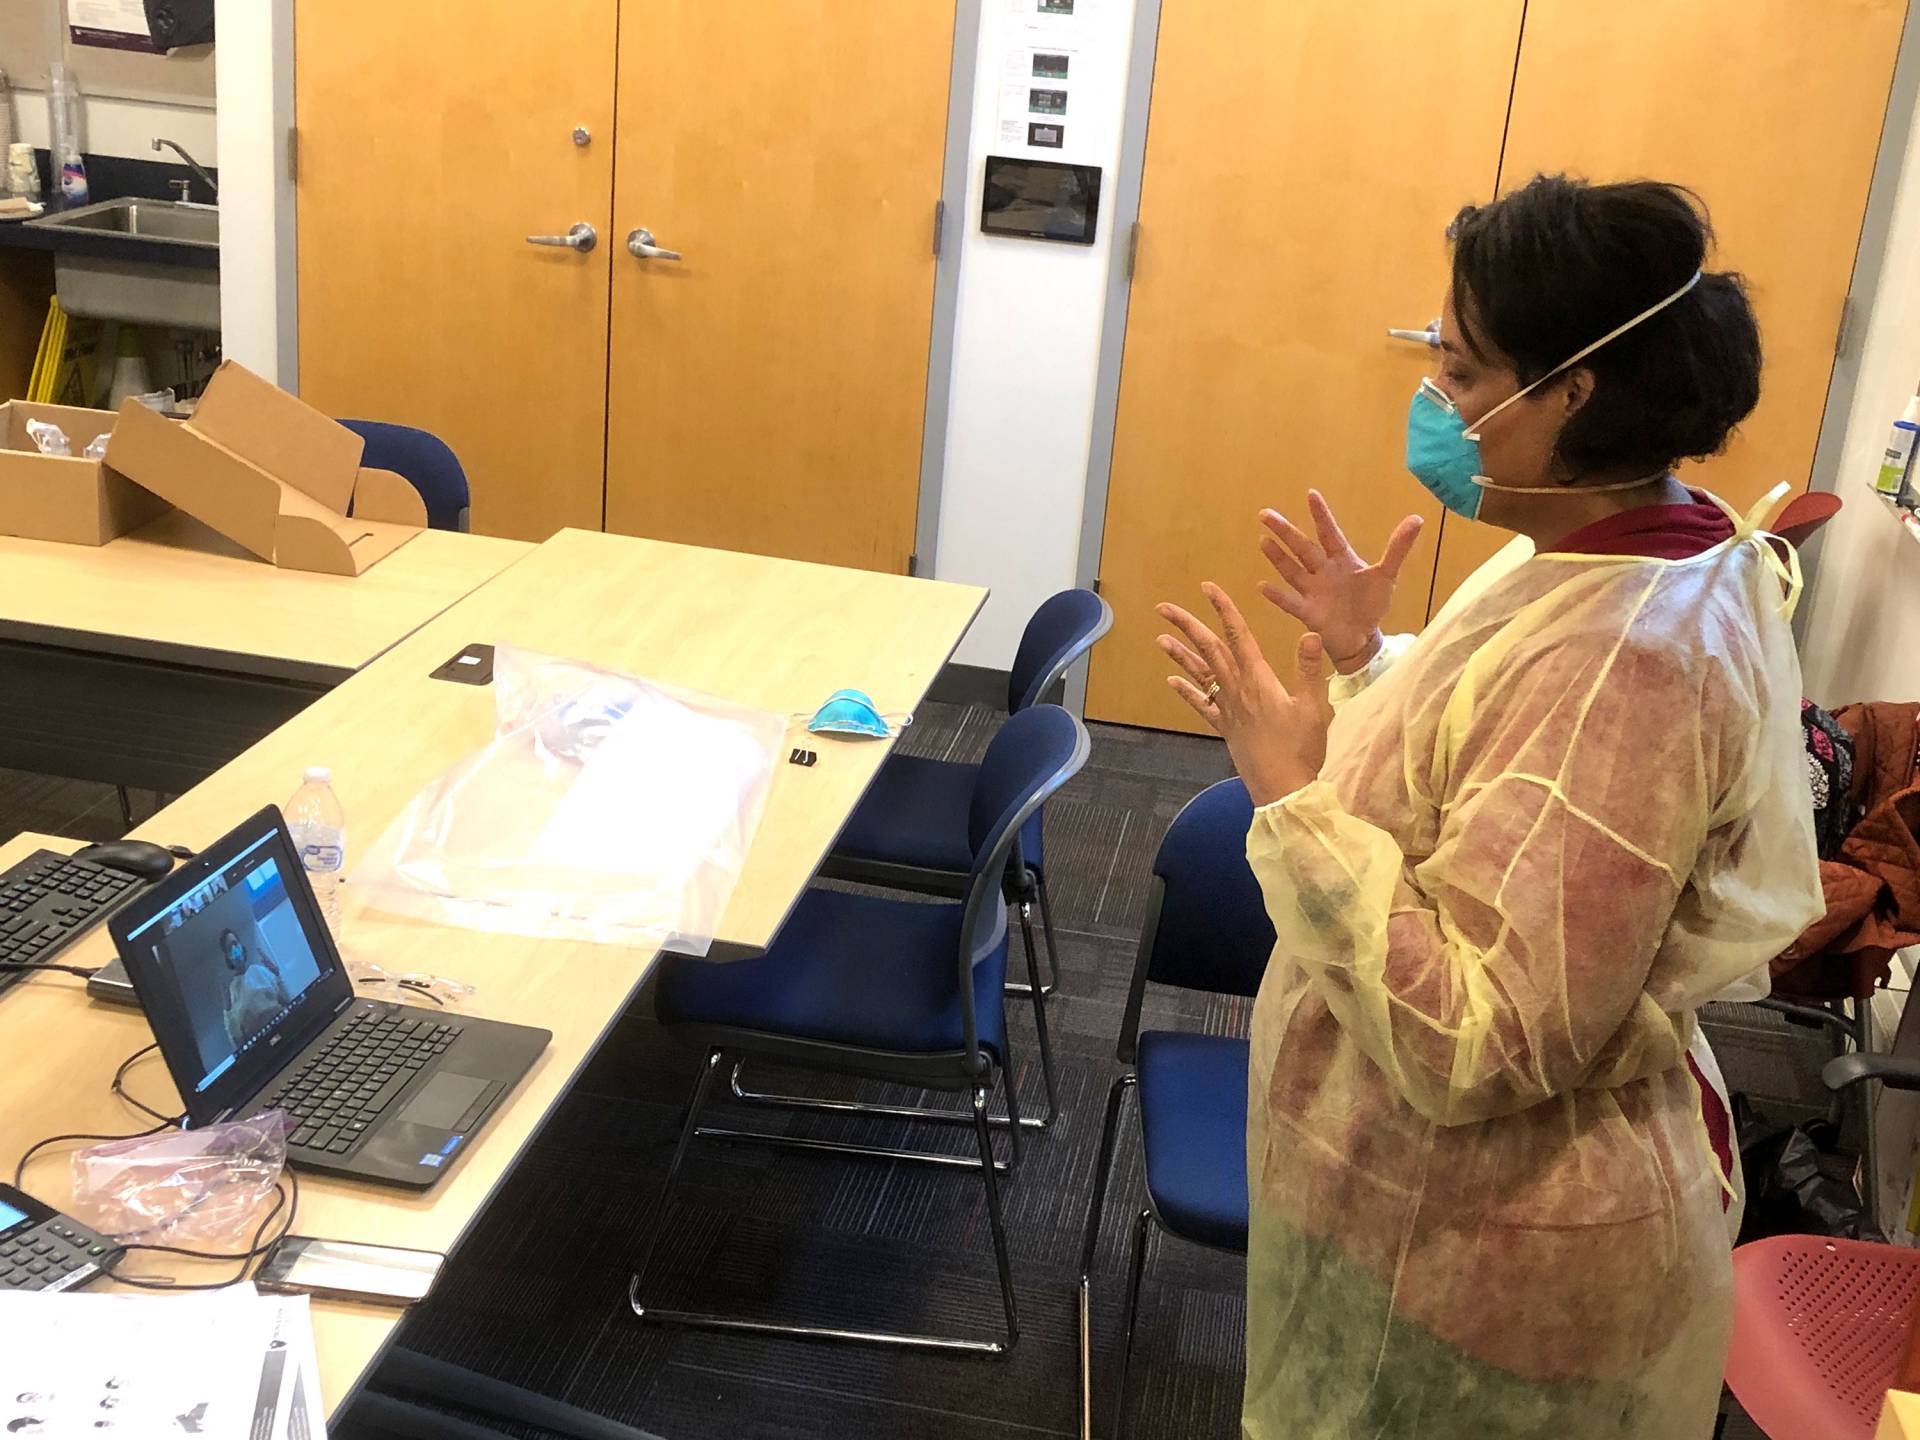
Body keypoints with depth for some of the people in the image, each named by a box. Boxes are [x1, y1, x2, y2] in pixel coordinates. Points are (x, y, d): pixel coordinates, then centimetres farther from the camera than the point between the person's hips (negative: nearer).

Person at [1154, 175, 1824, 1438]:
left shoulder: (1625, 662, -32)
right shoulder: (1613, 565, 0)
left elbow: (1476, 1046, -33)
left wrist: (1296, 794, -31)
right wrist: (1369, 661, 3)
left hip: (1480, 1264, -9)